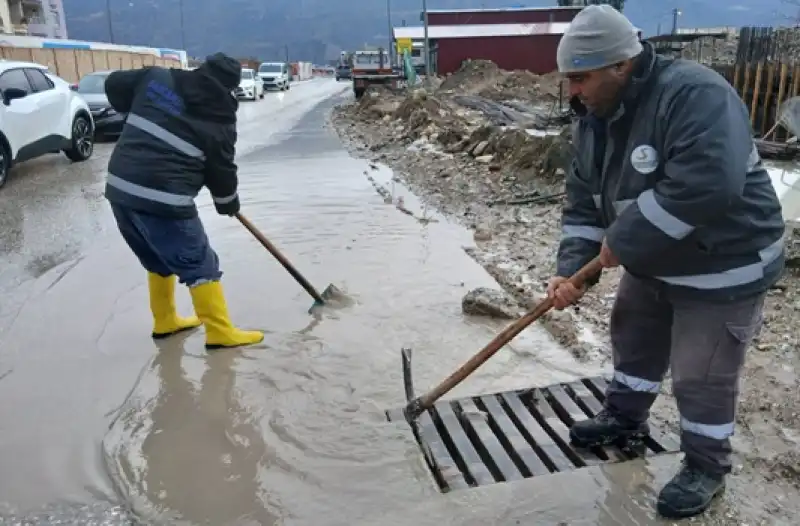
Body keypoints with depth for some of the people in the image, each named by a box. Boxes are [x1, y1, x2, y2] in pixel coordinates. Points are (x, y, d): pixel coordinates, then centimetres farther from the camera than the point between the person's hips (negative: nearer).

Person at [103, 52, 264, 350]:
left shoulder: (156, 77, 8)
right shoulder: (219, 119, -3)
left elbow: (114, 85, 18)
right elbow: (221, 169, 3)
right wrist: (229, 202, 21)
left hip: (120, 188, 7)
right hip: (162, 200, -7)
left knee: (158, 259, 24)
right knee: (200, 265, 5)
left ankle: (165, 321, 36)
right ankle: (220, 332, 9)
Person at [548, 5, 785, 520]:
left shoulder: (694, 94, -30)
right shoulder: (595, 118, -2)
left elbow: (709, 183, -43)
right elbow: (584, 201, 0)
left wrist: (623, 241, -34)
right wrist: (571, 270, -12)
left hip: (724, 266, -8)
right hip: (654, 262, 8)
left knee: (701, 377, 4)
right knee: (633, 338, 22)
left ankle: (707, 468, 29)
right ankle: (625, 417, 47)